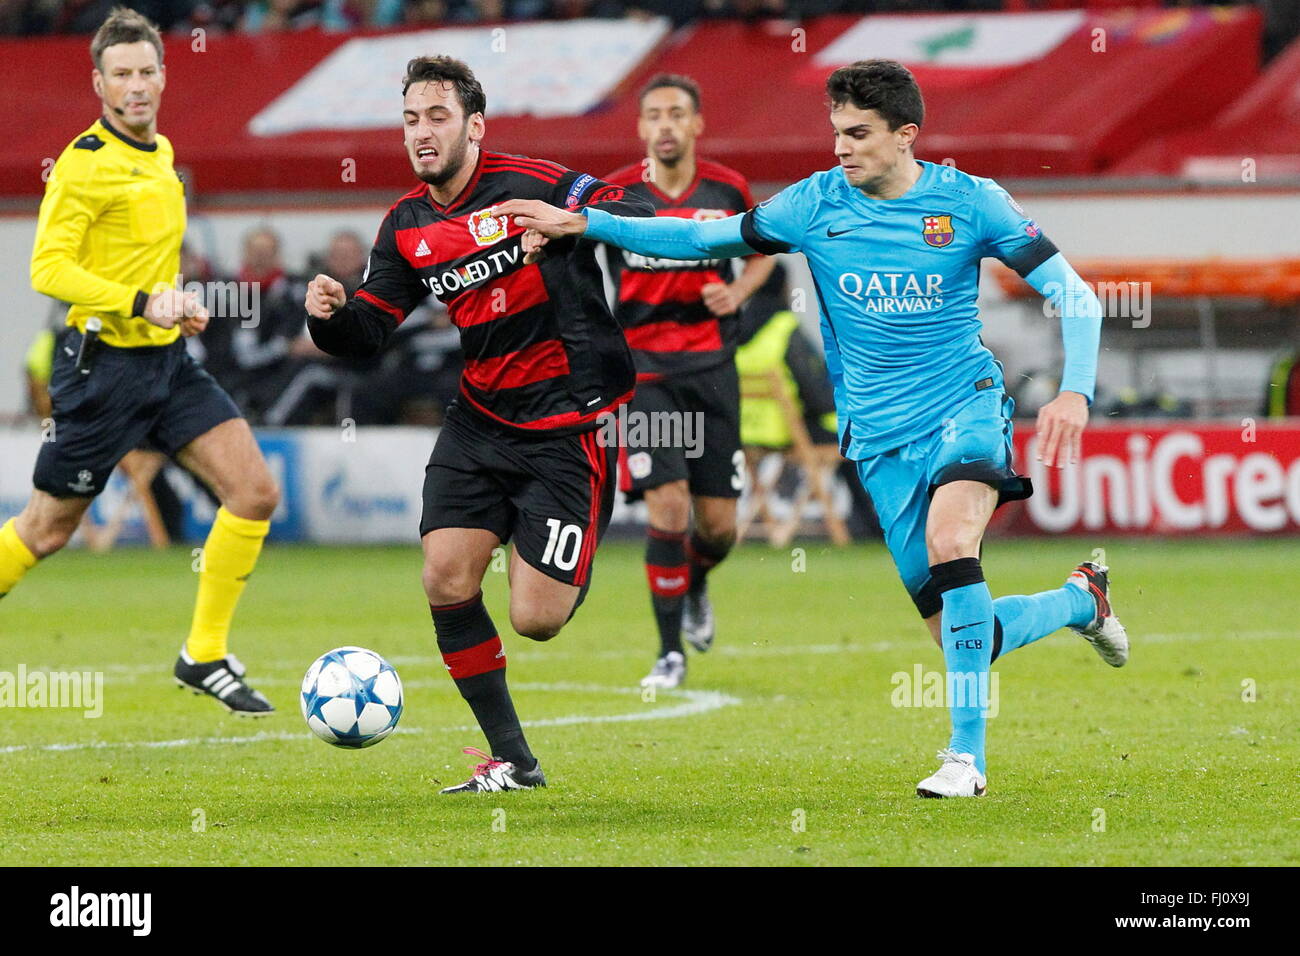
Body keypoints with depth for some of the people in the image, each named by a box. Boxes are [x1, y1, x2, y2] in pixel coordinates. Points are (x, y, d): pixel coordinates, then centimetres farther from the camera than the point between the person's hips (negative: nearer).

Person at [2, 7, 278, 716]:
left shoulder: (161, 153, 13)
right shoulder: (85, 162, -13)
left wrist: (177, 305, 11)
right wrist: (142, 304, -26)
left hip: (167, 361, 7)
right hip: (103, 364, -7)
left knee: (254, 491, -6)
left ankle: (204, 657, 2)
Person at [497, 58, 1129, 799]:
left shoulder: (969, 201, -7)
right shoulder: (816, 204, 0)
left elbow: (1072, 293, -4)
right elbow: (706, 239, 9)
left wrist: (1076, 390, -19)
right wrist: (582, 224, 2)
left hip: (964, 405, -3)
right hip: (881, 434, 3)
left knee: (949, 540, -34)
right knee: (965, 639, -1)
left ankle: (967, 758, -27)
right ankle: (1081, 599, 33)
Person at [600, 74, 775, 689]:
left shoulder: (728, 190, 1)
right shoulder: (614, 196, -6)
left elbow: (763, 252, 17)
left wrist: (738, 291, -2)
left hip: (711, 366, 2)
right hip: (642, 368, -2)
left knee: (719, 524, 3)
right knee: (667, 507, -15)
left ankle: (695, 585, 40)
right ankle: (671, 654, -3)